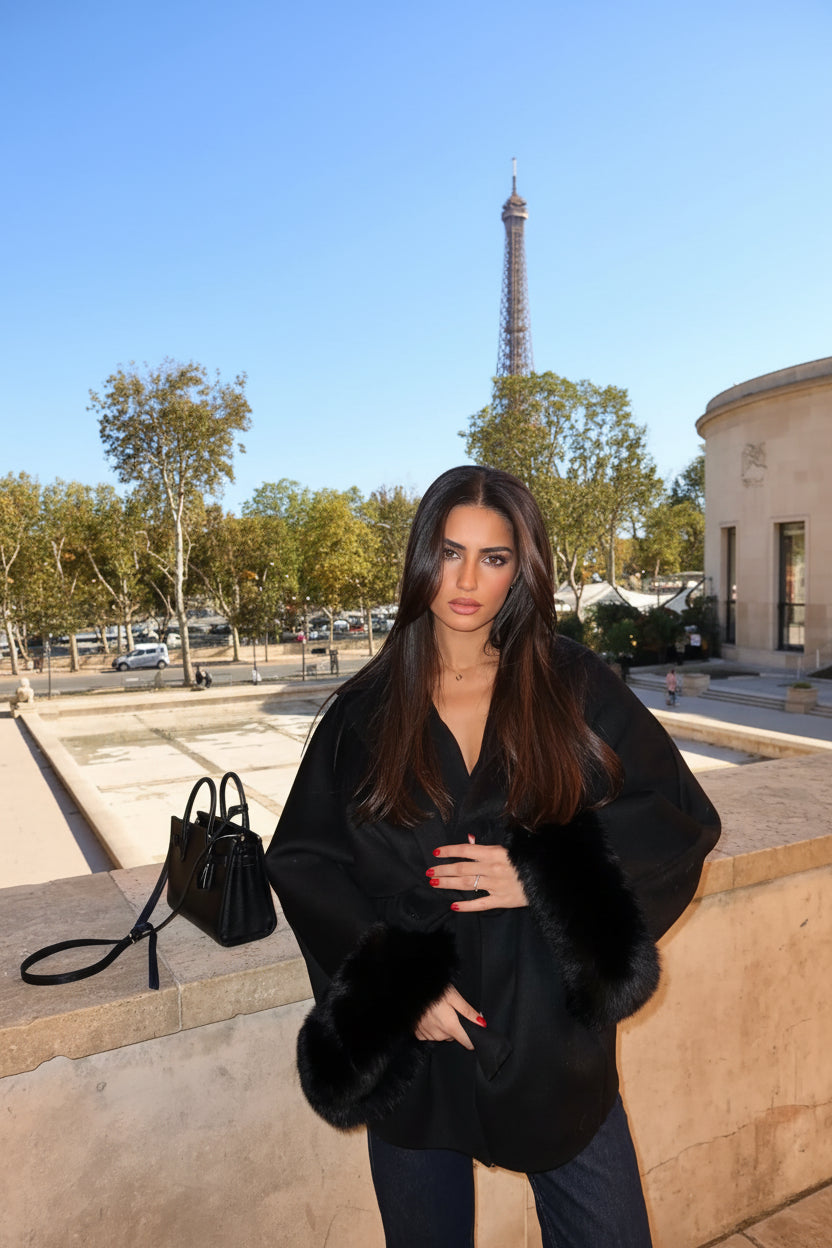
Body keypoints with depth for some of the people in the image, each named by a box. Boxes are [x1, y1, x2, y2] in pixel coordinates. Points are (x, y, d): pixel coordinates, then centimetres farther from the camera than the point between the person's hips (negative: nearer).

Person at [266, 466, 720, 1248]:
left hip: (554, 1038, 0)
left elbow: (682, 818, -5)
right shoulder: (365, 711, -3)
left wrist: (541, 876, -18)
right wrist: (394, 986, -14)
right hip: (414, 1043, 1)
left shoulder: (573, 688, -5)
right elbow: (300, 859, -3)